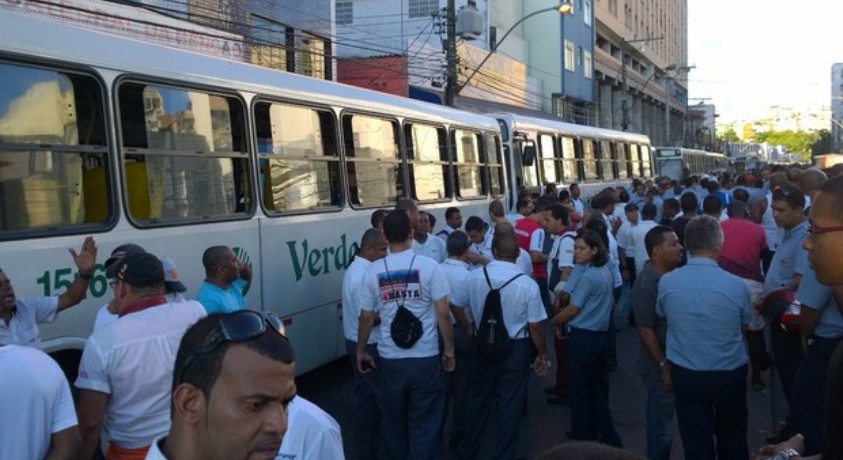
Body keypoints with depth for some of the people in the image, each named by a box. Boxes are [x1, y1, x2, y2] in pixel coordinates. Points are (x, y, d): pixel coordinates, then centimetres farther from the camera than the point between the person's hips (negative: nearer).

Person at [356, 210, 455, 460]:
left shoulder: (373, 271, -3)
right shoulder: (428, 266, -10)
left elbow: (366, 318, 3)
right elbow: (443, 314, -9)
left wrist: (361, 351, 19)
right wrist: (449, 350, 4)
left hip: (389, 360, 2)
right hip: (426, 359, -2)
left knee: (394, 422, 19)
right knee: (424, 425, 8)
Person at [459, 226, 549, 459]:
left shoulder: (473, 277, -12)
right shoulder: (528, 285, -18)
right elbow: (534, 327, -12)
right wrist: (543, 355, 3)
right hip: (516, 349, -2)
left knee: (478, 399, 19)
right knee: (510, 404, 13)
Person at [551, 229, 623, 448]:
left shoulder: (587, 276, -20)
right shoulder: (604, 271, 8)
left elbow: (573, 309, -16)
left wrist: (553, 321, 1)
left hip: (583, 337, -9)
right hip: (600, 335, 9)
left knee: (579, 388, 8)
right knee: (597, 387, 17)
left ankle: (583, 434, 20)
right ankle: (608, 436, 24)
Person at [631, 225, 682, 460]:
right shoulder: (645, 285, -21)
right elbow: (645, 330, -21)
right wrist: (664, 365, -19)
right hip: (661, 366, -8)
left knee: (665, 422, 20)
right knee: (661, 427, 6)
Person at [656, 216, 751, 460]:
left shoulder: (666, 282, -12)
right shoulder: (736, 285, -17)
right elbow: (745, 325, 2)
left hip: (685, 374, 1)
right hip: (729, 374, -1)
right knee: (732, 439, 21)